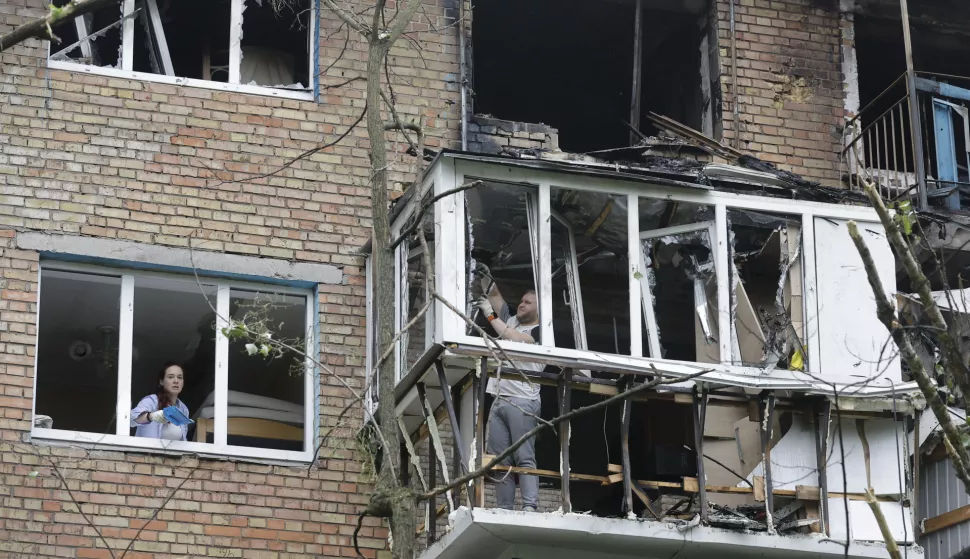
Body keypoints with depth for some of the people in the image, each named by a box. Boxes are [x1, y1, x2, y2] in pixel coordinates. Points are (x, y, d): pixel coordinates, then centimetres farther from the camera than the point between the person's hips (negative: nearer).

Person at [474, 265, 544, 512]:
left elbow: (515, 340, -13)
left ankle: (530, 507, -21)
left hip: (522, 401, -7)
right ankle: (504, 509, -3)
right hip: (499, 401, 7)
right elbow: (494, 295, 27)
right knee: (500, 459, -1)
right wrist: (486, 276, 10)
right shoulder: (511, 321, 24)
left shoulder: (539, 331, 3)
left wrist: (490, 316, -9)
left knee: (524, 457, -14)